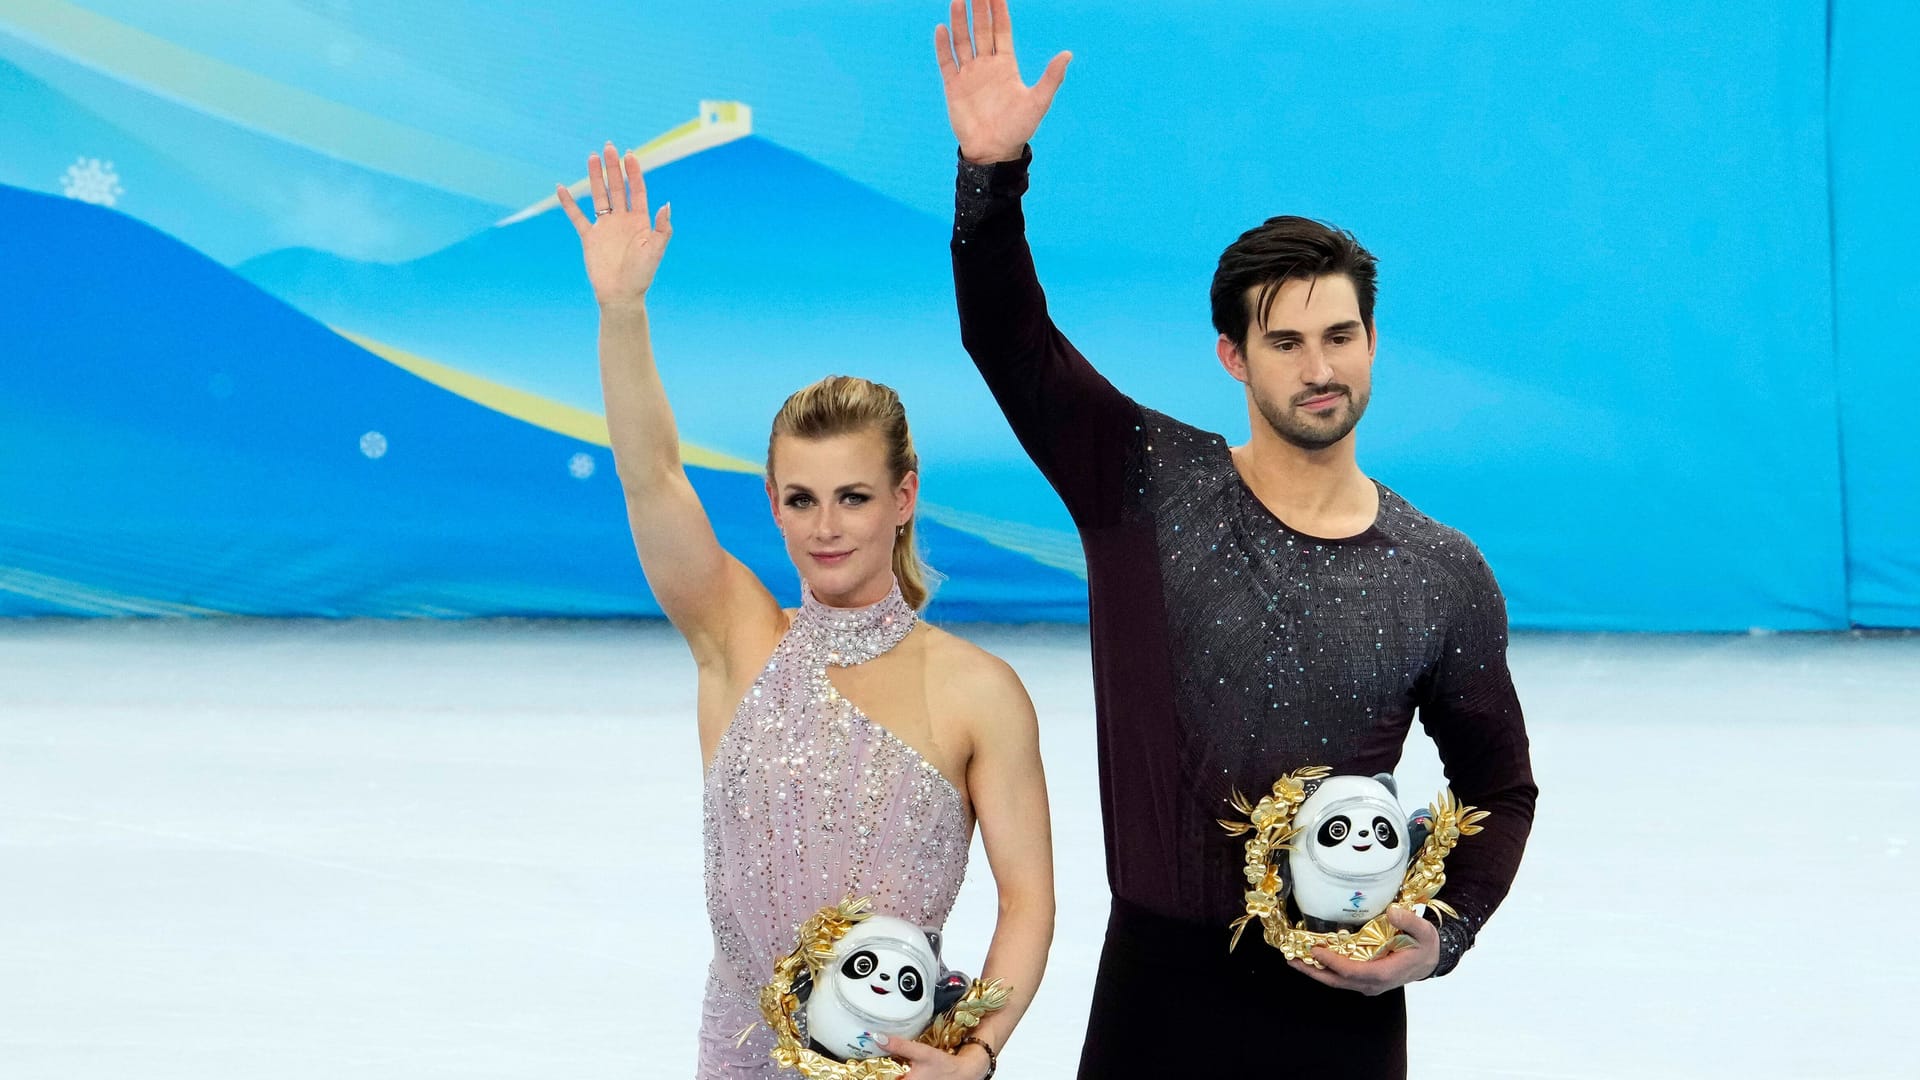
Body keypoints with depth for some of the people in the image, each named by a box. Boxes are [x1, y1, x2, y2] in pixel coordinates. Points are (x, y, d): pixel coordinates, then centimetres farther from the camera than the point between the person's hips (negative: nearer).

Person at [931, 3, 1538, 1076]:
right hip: (1160, 984, -1)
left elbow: (1498, 785, 11)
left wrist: (1444, 937, -3)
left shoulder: (1446, 577, 1)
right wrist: (993, 171, -26)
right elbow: (1011, 339, -12)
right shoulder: (1149, 487, -2)